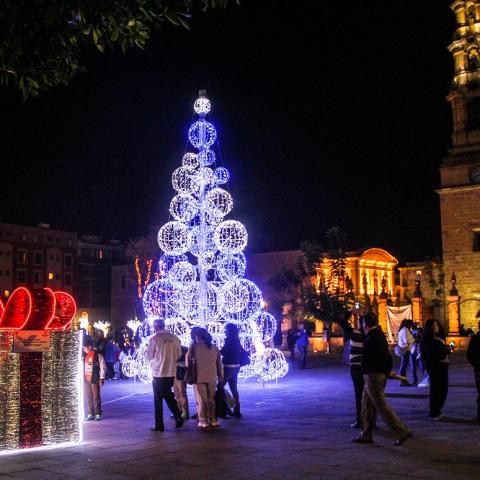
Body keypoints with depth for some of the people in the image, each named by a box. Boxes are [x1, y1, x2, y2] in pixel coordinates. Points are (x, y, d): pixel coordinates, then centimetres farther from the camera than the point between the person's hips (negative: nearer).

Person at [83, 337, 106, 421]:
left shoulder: (98, 355, -8)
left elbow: (102, 368, -8)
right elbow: (82, 367, 15)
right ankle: (91, 414, 18)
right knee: (88, 398, 10)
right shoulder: (84, 356, 10)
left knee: (96, 397, -2)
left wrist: (102, 379, -11)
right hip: (86, 380, 6)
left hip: (95, 380, -6)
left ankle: (98, 414, 5)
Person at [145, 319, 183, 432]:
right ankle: (178, 417, 15)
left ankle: (159, 426, 8)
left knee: (158, 400, 5)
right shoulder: (174, 338, -1)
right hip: (171, 372, 5)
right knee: (168, 395, 22)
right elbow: (178, 354, 7)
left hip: (158, 373, -4)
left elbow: (148, 356, -5)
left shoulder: (154, 339, -13)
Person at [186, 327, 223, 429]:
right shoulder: (214, 348, 7)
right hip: (212, 378, 3)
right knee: (211, 399, 13)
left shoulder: (194, 346, -3)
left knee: (201, 400, 4)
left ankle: (203, 421, 3)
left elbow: (187, 360, 1)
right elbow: (219, 364, 9)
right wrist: (221, 377, 17)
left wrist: (188, 367, 22)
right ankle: (213, 420, 14)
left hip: (199, 377, -3)